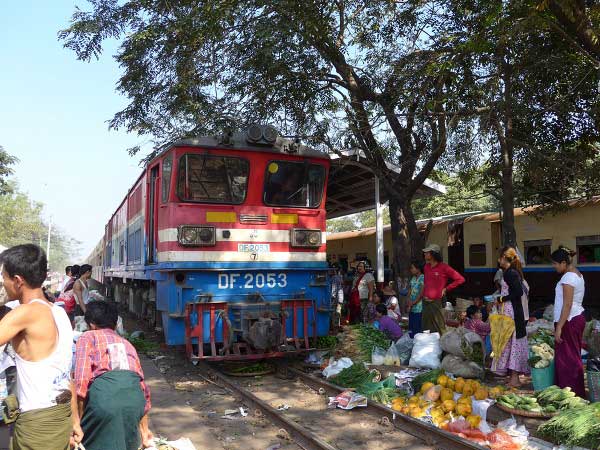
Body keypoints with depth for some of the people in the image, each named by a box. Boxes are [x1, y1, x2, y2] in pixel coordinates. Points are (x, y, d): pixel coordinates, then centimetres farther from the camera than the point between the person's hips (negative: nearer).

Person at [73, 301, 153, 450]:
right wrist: (144, 429, 40)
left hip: (104, 392, -4)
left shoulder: (87, 337, 19)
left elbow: (82, 380, 1)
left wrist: (78, 419, 7)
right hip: (134, 396, 4)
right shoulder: (127, 343, 31)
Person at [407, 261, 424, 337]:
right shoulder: (413, 278, 14)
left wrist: (413, 303, -10)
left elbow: (421, 293, -15)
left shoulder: (422, 278, -10)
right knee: (411, 327, 11)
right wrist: (409, 303, 0)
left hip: (419, 307, -8)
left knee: (417, 327, -6)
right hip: (412, 308, 8)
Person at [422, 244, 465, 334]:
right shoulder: (426, 267, 11)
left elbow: (460, 279, -9)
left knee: (439, 330, -4)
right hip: (425, 302, 6)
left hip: (436, 303, -6)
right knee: (426, 331, 11)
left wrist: (446, 289, -7)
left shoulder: (444, 267, -8)